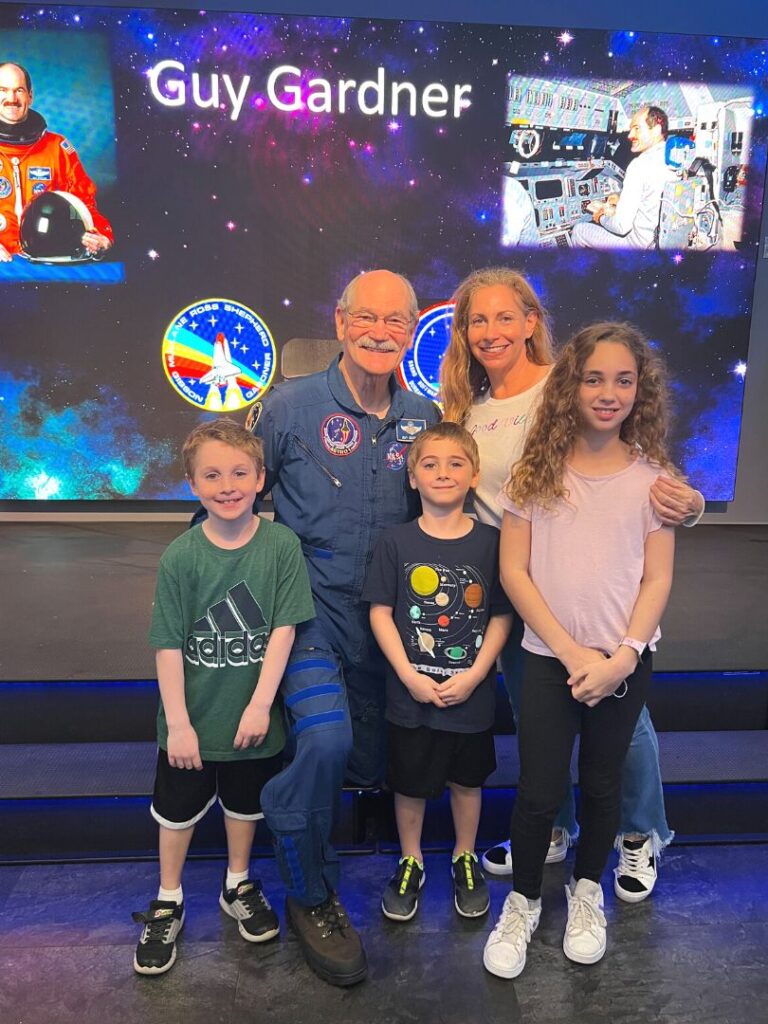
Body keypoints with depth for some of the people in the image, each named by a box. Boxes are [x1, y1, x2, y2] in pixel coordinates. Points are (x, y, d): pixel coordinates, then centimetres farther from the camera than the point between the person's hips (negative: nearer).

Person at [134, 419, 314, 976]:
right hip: (191, 719, 0)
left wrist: (260, 704, -14)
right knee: (178, 809, 18)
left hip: (253, 717, 1)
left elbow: (283, 628, -13)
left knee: (245, 804, 22)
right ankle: (168, 903, 41)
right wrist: (178, 722, -10)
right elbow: (169, 645, -11)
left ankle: (239, 886, 47)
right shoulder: (181, 556, -14)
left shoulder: (281, 545, -14)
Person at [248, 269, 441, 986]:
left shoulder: (424, 418, 5)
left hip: (386, 612, 5)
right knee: (326, 739, -22)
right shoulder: (290, 406, -7)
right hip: (309, 605, -4)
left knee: (372, 760, 11)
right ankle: (309, 896, 6)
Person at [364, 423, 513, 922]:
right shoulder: (397, 542, -8)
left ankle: (466, 859, 43)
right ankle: (411, 862, 40)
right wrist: (409, 675, -13)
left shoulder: (490, 541, -7)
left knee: (467, 781, 19)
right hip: (411, 692, 0)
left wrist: (474, 675, -12)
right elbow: (381, 612, -6)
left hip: (471, 693, 1)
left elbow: (502, 615, -3)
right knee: (410, 783, 16)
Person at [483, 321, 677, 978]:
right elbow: (514, 571, -7)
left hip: (624, 663, 1)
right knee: (539, 792, 4)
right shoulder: (538, 470, -5)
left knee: (603, 782, 16)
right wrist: (574, 654, -12)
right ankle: (523, 902, 30)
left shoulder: (651, 475, -2)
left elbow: (658, 579, -2)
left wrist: (623, 657, -14)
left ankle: (587, 891, 41)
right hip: (550, 658, -1)